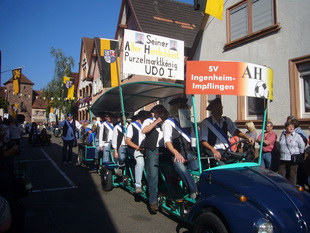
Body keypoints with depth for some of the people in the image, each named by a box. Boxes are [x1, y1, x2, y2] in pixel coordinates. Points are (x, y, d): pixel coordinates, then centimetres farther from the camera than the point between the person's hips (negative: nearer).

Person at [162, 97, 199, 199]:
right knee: (180, 167, -35)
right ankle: (194, 192, -30)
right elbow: (167, 142, -5)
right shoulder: (168, 123, 7)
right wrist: (176, 153, -23)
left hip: (189, 153, 4)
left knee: (199, 167, -26)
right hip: (176, 155, -4)